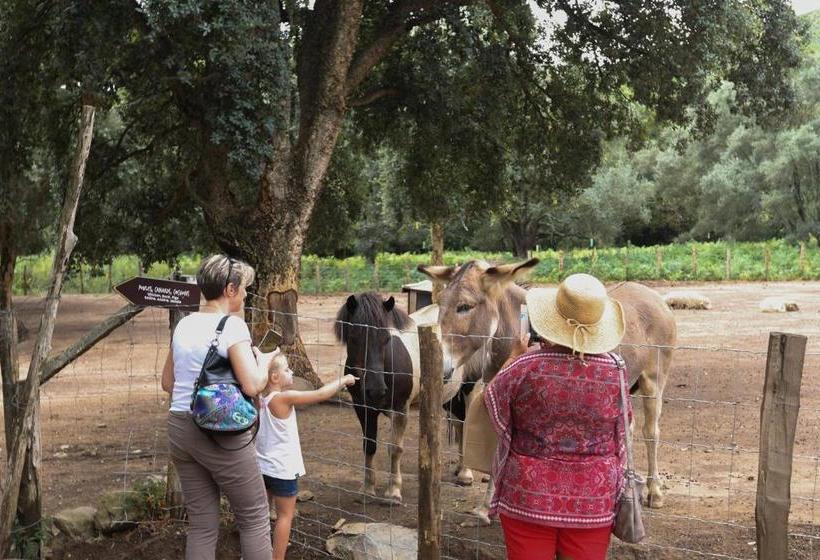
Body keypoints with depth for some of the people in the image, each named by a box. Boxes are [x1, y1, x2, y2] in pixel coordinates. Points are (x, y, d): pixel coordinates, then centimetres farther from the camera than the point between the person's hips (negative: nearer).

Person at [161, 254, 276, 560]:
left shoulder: (184, 324, 8)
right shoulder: (232, 325, -13)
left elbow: (167, 382, 16)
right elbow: (252, 385, -20)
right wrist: (264, 360, -1)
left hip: (180, 428, 7)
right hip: (221, 432, -7)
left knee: (201, 523, 14)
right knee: (254, 517, 9)